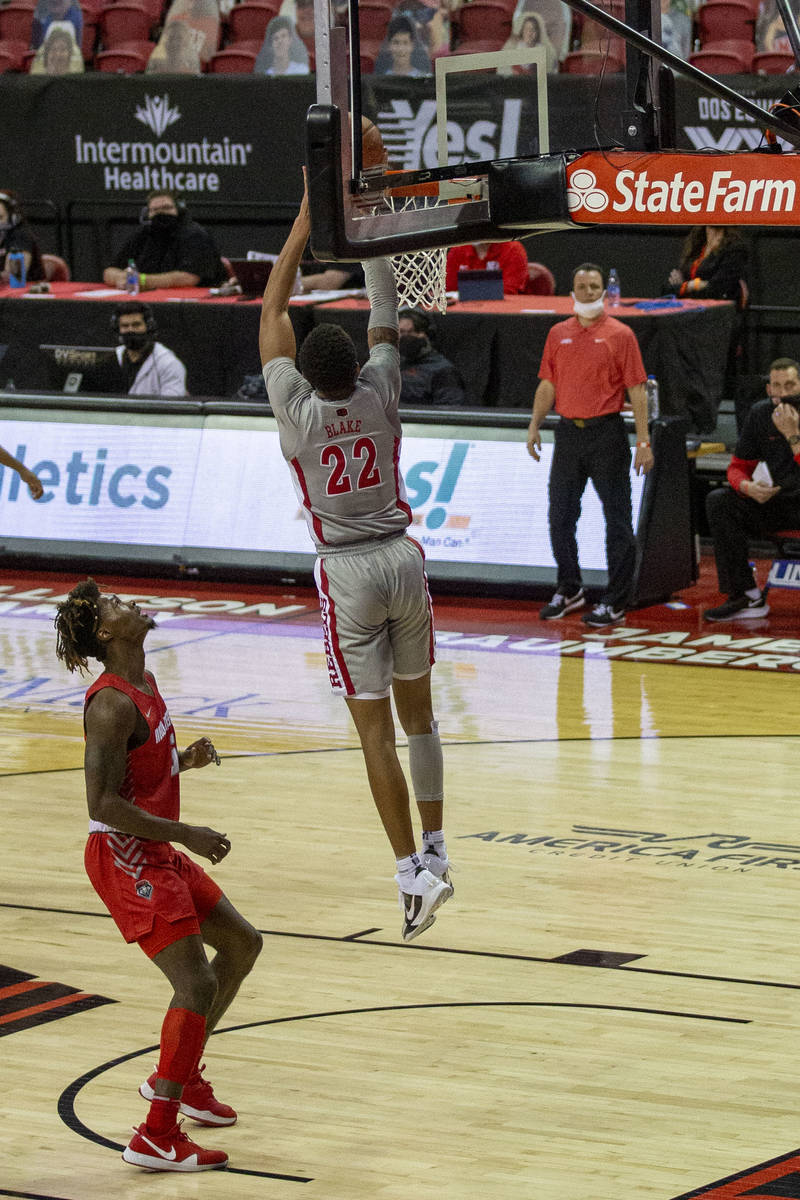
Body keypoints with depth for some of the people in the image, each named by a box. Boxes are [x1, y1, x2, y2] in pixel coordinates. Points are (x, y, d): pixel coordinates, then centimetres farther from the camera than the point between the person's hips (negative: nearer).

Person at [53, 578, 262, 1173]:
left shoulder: (144, 685, 9)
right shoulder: (112, 704, -21)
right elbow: (103, 802, -25)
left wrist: (186, 760, 2)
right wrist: (187, 834, -22)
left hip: (156, 852, 10)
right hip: (124, 858, -10)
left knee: (242, 942, 20)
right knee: (197, 984, -13)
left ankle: (180, 1076, 30)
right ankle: (157, 1137, -11)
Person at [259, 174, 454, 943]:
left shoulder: (297, 409, -12)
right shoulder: (379, 393, -5)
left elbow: (271, 312, -5)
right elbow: (385, 320, 7)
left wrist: (306, 222, -3)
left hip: (347, 574, -3)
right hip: (403, 559, 4)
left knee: (375, 730, -2)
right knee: (417, 711, 17)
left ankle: (413, 872, -7)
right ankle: (434, 849, 24)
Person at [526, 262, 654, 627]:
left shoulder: (619, 335, -2)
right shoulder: (558, 334, 10)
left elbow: (636, 390, -4)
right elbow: (548, 383, 14)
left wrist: (643, 441, -9)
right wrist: (535, 425, 5)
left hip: (607, 434, -4)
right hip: (568, 433, 4)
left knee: (617, 518, -1)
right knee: (560, 516, 9)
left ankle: (616, 602, 4)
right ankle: (569, 590, 24)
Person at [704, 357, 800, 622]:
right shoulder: (760, 414, 3)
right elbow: (738, 467, 7)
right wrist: (748, 487, -15)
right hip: (774, 502, 5)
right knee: (718, 501, -17)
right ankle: (746, 595, -20)